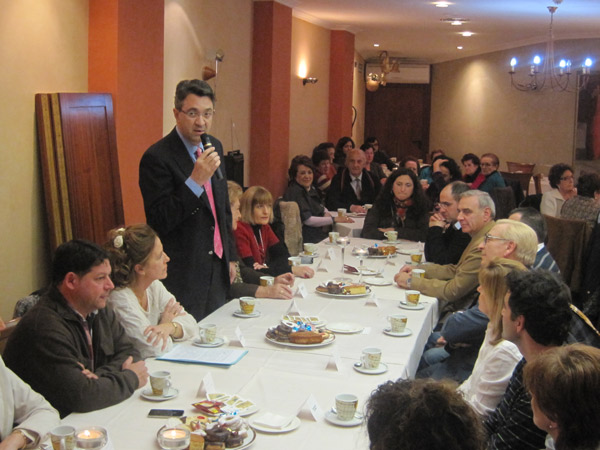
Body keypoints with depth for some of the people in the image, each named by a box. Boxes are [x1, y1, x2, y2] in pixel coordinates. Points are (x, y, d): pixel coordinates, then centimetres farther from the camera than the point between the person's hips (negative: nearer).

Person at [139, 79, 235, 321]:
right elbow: (159, 222, -20)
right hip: (183, 274, -7)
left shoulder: (214, 147, 8)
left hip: (217, 270, 7)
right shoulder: (157, 157, -16)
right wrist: (195, 180, -29)